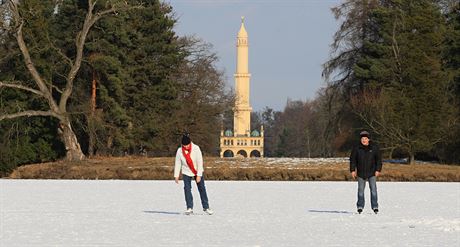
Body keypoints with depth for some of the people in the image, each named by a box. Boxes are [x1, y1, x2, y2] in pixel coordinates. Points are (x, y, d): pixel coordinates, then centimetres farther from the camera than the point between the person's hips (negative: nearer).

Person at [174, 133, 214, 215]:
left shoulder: (196, 148, -19)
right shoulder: (179, 151, -13)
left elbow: (200, 162, -18)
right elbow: (177, 163, -3)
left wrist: (199, 175, -20)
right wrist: (176, 175, -3)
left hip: (197, 171, -1)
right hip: (186, 172, 1)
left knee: (202, 189, 2)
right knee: (187, 189, -10)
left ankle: (206, 207, 11)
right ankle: (189, 208, -5)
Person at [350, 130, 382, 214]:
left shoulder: (374, 148, -1)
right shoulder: (356, 148, 0)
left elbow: (379, 159, 3)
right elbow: (352, 159, 5)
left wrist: (378, 170, -4)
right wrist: (352, 170, -1)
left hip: (372, 173, -1)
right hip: (361, 173, 1)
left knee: (373, 189, -6)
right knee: (360, 190, 5)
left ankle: (375, 207, -5)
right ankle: (360, 206, 12)